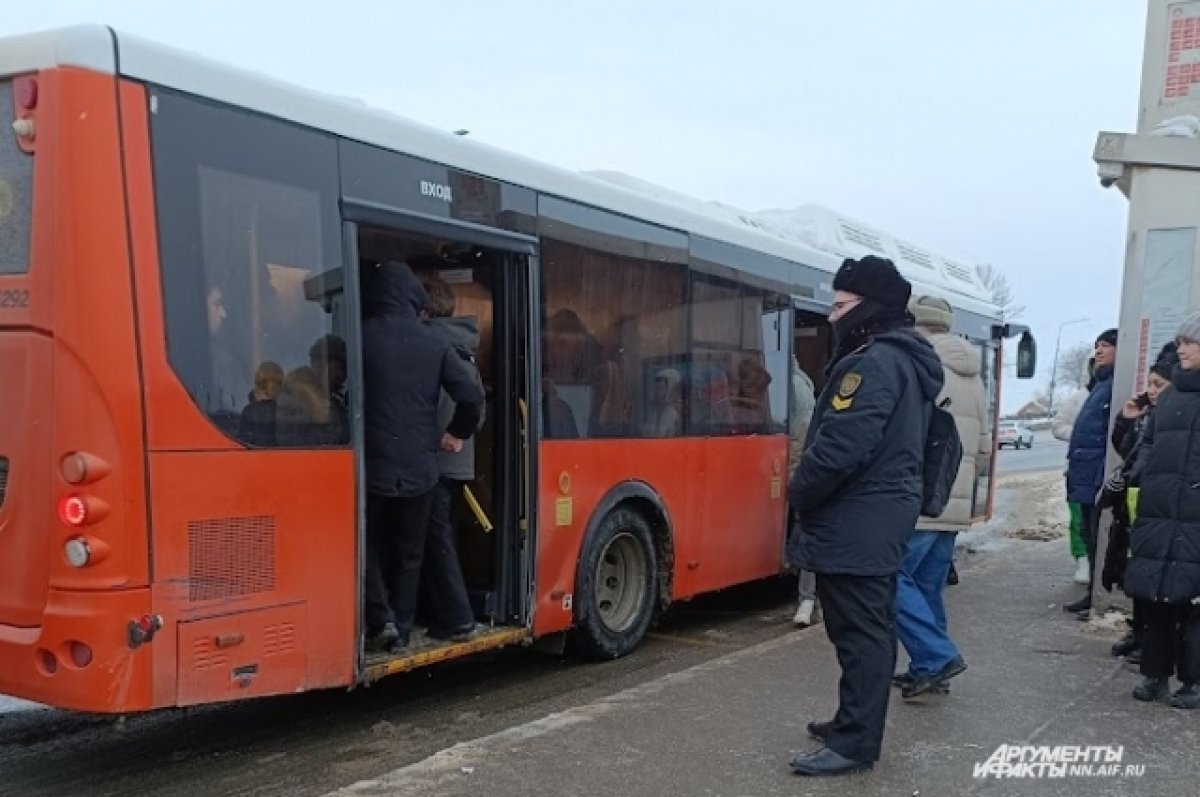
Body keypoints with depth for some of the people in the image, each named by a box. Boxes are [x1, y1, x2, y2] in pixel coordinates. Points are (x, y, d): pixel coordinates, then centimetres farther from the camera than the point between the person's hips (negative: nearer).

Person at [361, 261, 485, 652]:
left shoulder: (362, 337, -5)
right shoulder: (434, 343, 1)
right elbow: (472, 395, -3)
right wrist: (456, 433, 12)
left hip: (373, 465, -2)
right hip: (419, 468, 2)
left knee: (371, 546, 14)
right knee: (409, 554, 13)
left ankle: (381, 620, 2)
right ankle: (401, 630, 16)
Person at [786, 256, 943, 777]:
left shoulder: (874, 362, -18)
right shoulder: (903, 360, 15)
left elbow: (841, 446, -26)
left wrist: (799, 493, -9)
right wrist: (811, 494, 17)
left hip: (856, 522, -11)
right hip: (881, 516, 11)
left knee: (858, 631, -4)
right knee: (868, 628, 17)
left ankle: (854, 743, 3)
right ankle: (858, 724, 29)